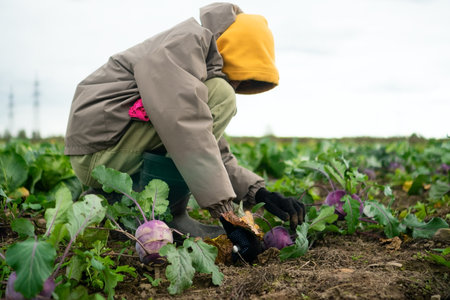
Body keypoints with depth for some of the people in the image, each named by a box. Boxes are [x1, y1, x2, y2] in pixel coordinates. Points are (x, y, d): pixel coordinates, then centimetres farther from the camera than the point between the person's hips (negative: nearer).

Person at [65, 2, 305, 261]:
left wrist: (259, 192, 4)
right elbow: (188, 132, -24)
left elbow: (217, 155, 17)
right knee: (220, 96, -16)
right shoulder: (187, 40, -10)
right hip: (101, 153, -10)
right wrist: (226, 213, -25)